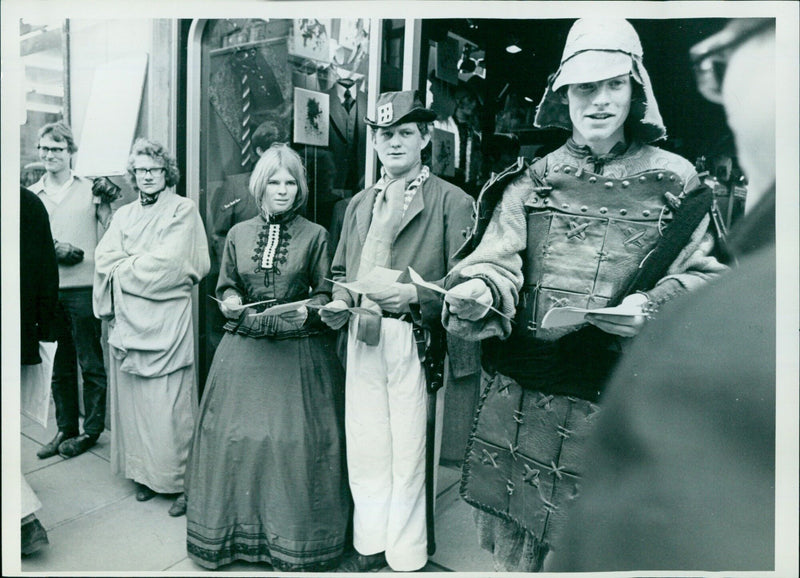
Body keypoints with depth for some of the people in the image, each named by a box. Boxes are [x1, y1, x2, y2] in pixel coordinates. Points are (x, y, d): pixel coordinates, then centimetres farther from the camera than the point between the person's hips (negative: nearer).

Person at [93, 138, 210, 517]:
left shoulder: (183, 210, 1)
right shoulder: (123, 215, 18)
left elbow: (168, 262, -11)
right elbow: (105, 259, 5)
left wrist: (125, 268, -2)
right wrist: (143, 264, -9)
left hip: (167, 320, -5)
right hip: (128, 320, 5)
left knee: (171, 404, -4)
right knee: (133, 398, 8)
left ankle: (182, 480, 7)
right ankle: (144, 474, 21)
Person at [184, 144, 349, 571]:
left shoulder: (315, 235, 1)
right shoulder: (238, 234, 9)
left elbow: (326, 293, 2)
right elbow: (226, 287, 15)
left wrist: (306, 311, -18)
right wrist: (231, 302, -7)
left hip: (299, 352, -2)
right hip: (245, 349, 3)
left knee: (296, 439, -1)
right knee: (237, 434, 6)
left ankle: (296, 543, 17)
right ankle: (238, 527, 27)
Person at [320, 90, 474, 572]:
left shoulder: (452, 202, -2)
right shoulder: (359, 204, 18)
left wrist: (414, 295, -22)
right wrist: (340, 303, 5)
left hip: (413, 341, -5)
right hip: (362, 339, 6)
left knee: (408, 451, 2)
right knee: (364, 446, 11)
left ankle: (407, 558, 22)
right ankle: (370, 546, 30)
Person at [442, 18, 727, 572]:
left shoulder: (674, 180, 6)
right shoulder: (530, 180, 7)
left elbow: (703, 273, 6)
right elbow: (497, 261, -2)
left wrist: (651, 307, -14)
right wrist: (478, 291, -24)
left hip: (624, 401, 0)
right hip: (522, 397, 1)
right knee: (510, 547, 12)